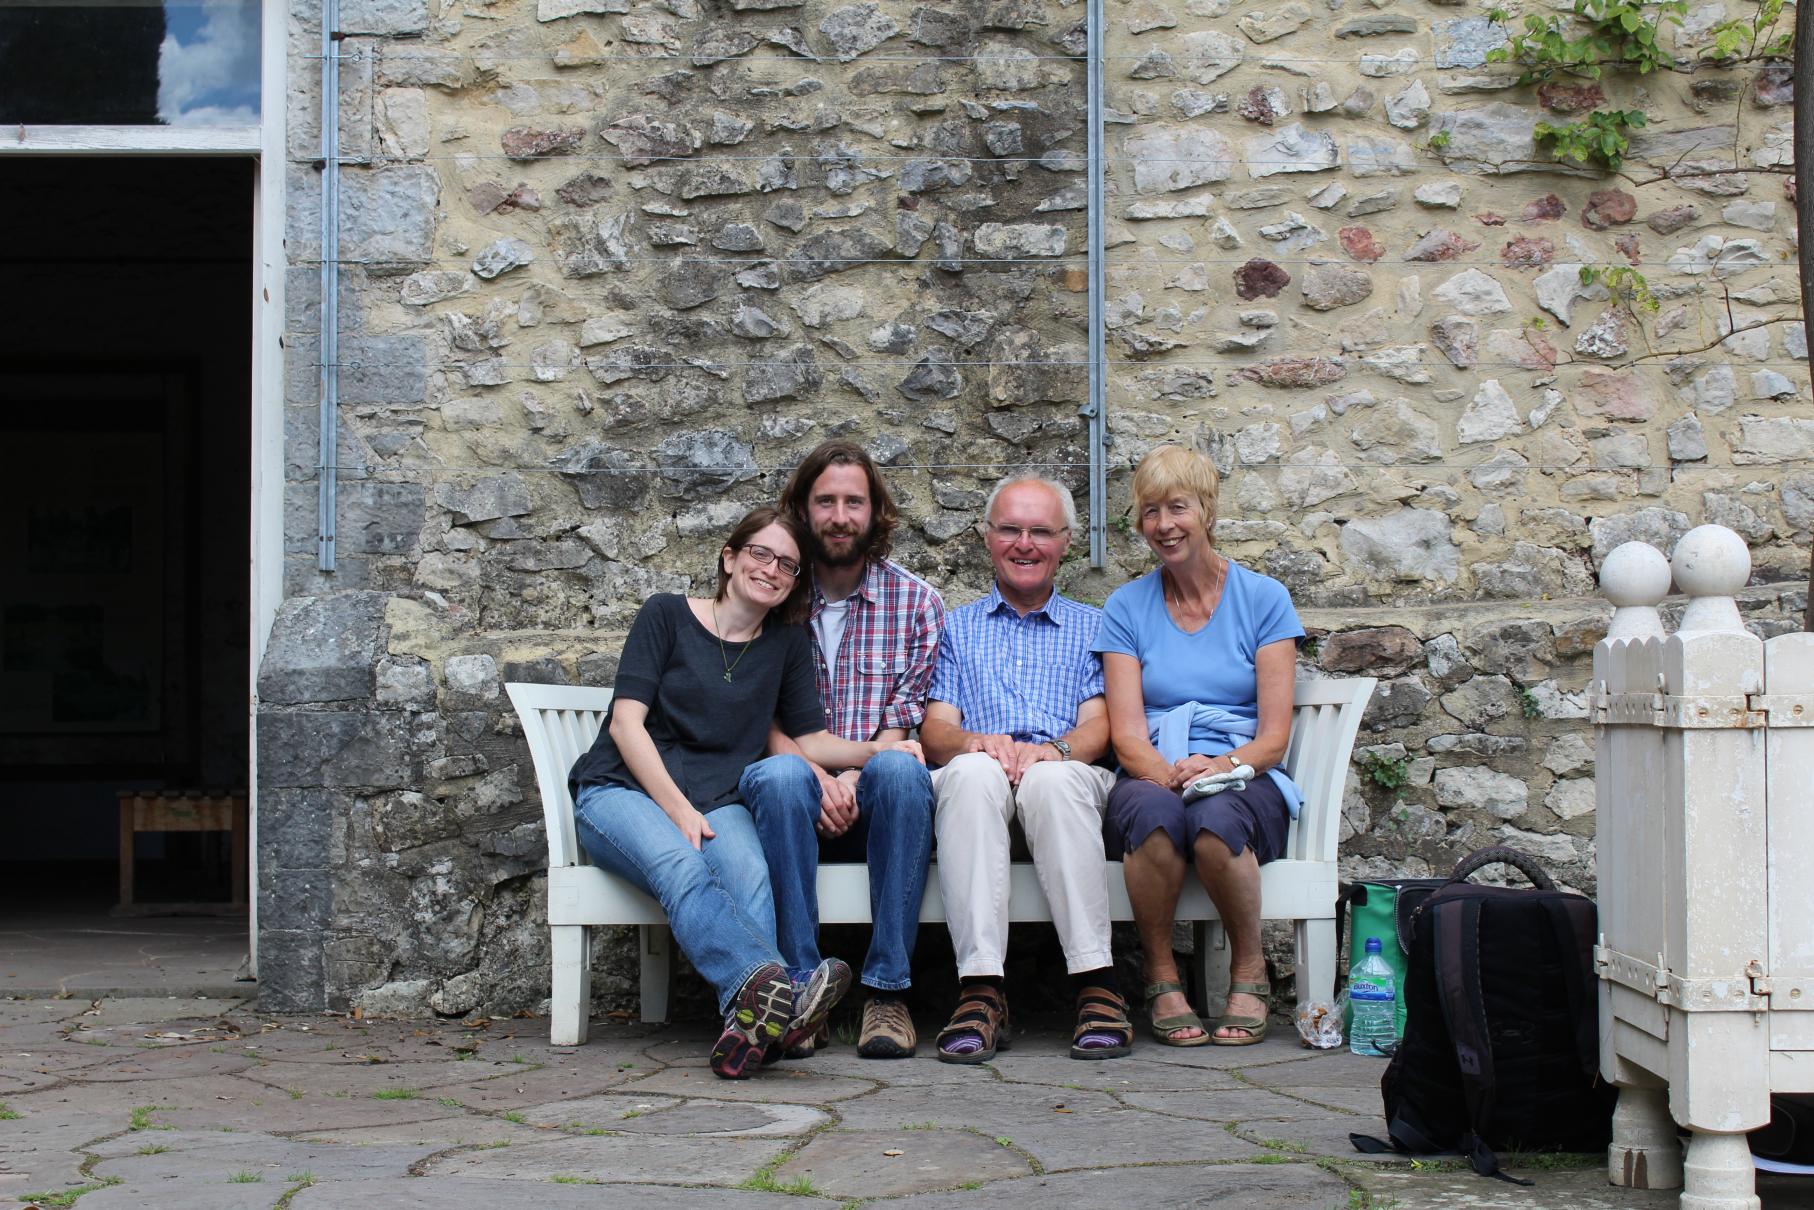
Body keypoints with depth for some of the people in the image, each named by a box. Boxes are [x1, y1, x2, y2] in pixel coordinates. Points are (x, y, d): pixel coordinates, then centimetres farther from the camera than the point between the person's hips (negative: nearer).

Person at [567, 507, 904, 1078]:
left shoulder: (786, 645, 17)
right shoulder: (667, 614, 4)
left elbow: (808, 737, 17)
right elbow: (626, 721, -4)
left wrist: (876, 750, -4)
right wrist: (678, 809, -15)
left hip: (716, 802, 4)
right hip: (623, 790, -3)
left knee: (750, 873, -34)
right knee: (681, 865, -38)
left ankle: (750, 1018, -58)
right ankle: (771, 988, -64)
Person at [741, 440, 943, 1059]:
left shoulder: (916, 601, 9)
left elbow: (909, 725, 2)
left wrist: (854, 778, -18)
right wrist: (819, 777, -16)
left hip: (875, 800, 0)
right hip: (801, 792, 0)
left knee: (900, 771, -35)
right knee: (777, 778, -35)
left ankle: (887, 990, -32)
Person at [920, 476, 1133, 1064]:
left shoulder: (1091, 627, 24)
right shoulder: (957, 628, 26)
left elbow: (1097, 727, 8)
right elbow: (935, 729, 11)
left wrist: (1053, 750, -16)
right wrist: (973, 742, -14)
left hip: (1064, 779, 0)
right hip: (976, 791, 1)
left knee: (1053, 778, -37)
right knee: (972, 772, -36)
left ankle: (1097, 985, -41)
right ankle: (981, 989, -43)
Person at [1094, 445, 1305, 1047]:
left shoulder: (1263, 598, 7)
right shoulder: (1126, 607, 11)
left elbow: (1274, 736, 1)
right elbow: (1127, 736, 0)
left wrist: (1224, 765, -21)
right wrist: (1171, 775, -22)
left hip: (1244, 784, -1)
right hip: (1151, 777, 1)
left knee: (1216, 819, -38)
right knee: (1156, 811, -37)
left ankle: (1249, 972, -12)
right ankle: (1161, 975, -17)